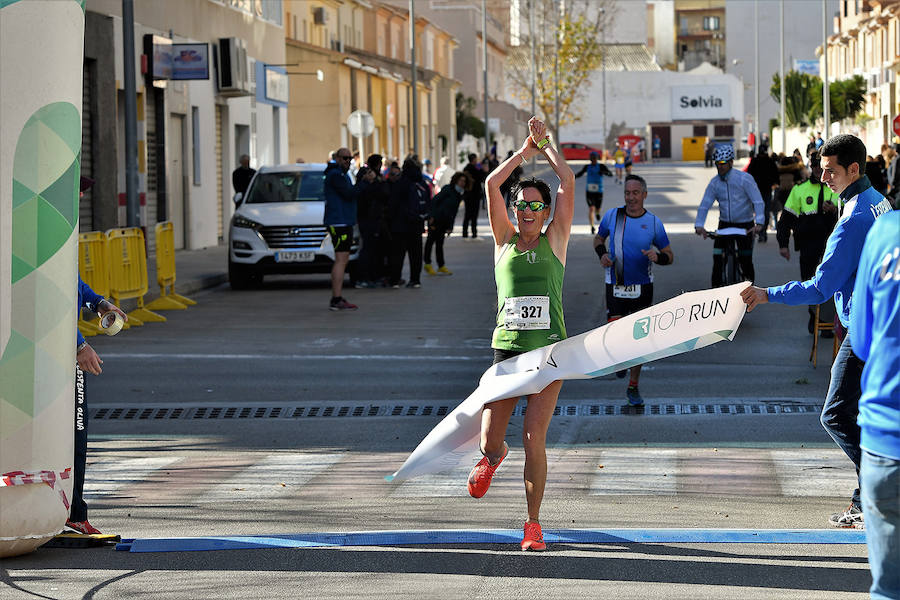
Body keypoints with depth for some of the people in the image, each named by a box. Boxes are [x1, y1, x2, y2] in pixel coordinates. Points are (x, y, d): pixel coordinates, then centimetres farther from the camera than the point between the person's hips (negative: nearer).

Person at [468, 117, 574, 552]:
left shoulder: (555, 240, 8)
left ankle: (533, 524, 2)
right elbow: (491, 185, 2)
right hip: (507, 348, 1)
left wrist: (545, 145, 10)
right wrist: (524, 151, 8)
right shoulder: (505, 240, 11)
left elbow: (567, 181, 1)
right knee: (490, 441, -1)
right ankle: (493, 457, 38)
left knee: (534, 438, -10)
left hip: (549, 350, -1)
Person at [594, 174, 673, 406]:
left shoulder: (653, 222, -3)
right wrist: (602, 254, -5)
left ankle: (633, 388, 17)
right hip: (615, 289, 0)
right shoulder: (612, 216, -2)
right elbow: (599, 238, 16)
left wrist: (657, 256, -19)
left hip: (642, 289, 0)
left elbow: (669, 256, 4)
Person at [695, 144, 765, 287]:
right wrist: (699, 225, -21)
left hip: (745, 224, -3)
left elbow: (758, 202, -17)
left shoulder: (744, 179, -14)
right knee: (717, 258, -8)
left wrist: (759, 223, -31)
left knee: (745, 259, -3)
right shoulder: (714, 182, -3)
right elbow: (704, 205, -6)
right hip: (725, 223, 3)